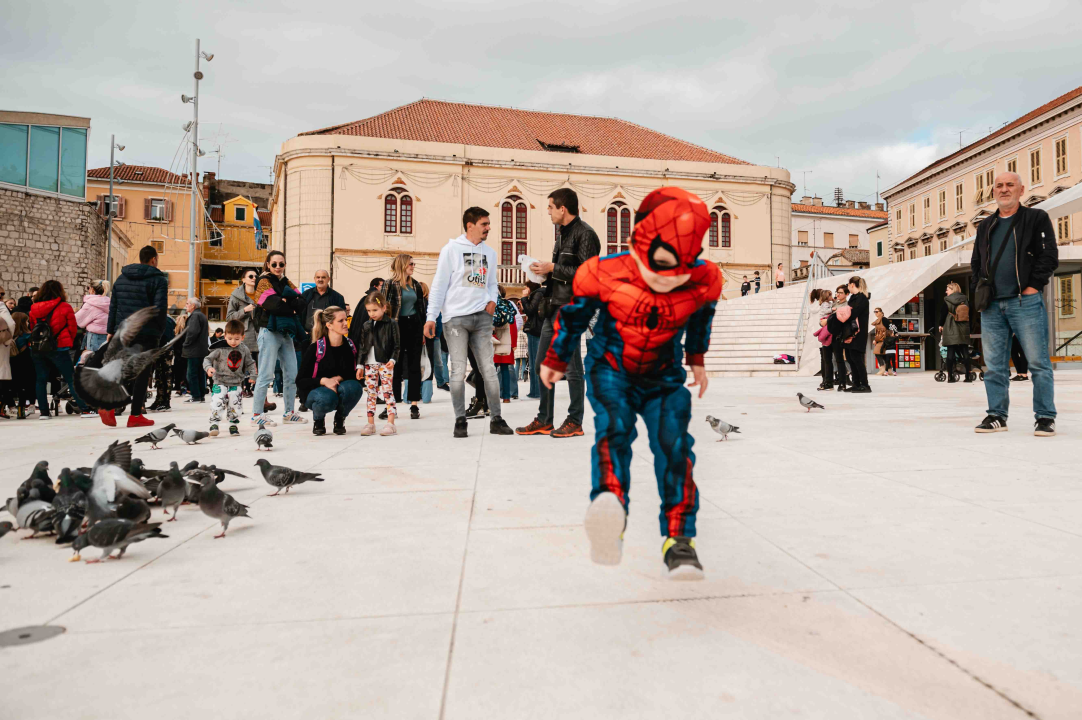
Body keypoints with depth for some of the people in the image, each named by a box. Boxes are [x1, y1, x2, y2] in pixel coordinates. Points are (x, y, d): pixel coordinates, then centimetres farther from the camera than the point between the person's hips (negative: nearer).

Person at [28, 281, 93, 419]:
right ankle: (85, 409, -6)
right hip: (59, 348, -4)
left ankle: (44, 411, 12)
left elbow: (31, 328, 13)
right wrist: (69, 342, 15)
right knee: (71, 379, -2)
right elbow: (72, 328, -2)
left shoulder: (34, 309, 6)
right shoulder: (65, 307, -6)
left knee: (40, 380, 11)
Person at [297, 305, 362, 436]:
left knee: (354, 387, -32)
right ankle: (318, 419, 0)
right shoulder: (315, 348, -14)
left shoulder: (350, 347, -5)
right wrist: (324, 380, -28)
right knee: (328, 398, -38)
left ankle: (340, 419, -2)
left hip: (340, 388, 3)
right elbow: (300, 381, -12)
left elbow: (355, 375, 3)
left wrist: (340, 378, -18)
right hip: (315, 391, -3)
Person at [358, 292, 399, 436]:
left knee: (387, 391, -7)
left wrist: (393, 359, -17)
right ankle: (371, 423, 11)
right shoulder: (366, 326, 11)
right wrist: (360, 365, 10)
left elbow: (396, 345, -4)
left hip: (385, 363, -5)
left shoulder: (391, 324, -3)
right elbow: (362, 347, 14)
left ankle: (390, 423, -5)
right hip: (369, 364, 5)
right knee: (371, 392, 6)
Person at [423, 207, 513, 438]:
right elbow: (439, 284, -3)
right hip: (456, 317, -4)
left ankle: (496, 419, 9)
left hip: (482, 317, 4)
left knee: (489, 369, 2)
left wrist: (492, 299, 0)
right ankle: (460, 420, 6)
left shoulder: (489, 252, 13)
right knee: (458, 371, -3)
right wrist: (431, 317, -8)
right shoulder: (451, 249, -2)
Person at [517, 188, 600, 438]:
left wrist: (553, 268, -15)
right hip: (553, 309, 10)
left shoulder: (584, 234, -10)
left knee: (572, 366, -2)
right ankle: (544, 420, 19)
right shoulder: (563, 235, 19)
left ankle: (575, 422, 8)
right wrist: (544, 270, 5)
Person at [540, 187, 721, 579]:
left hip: (663, 377, 2)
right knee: (614, 425, -29)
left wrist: (696, 359, 24)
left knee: (673, 442, -16)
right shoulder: (604, 274, -23)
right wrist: (555, 359, 10)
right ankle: (609, 510, -51)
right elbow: (574, 314, -3)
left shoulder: (705, 281, -16)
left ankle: (678, 539, -3)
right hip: (610, 369, -1)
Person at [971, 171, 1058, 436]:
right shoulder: (985, 226, 18)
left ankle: (1045, 417, 4)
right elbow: (976, 263, 21)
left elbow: (1049, 256, -2)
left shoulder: (1037, 218, 5)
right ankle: (997, 415, 12)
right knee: (994, 365, 5)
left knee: (1038, 361, -3)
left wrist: (1033, 286, -10)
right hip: (992, 305, 4)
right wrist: (979, 290, 7)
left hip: (1026, 302, -4)